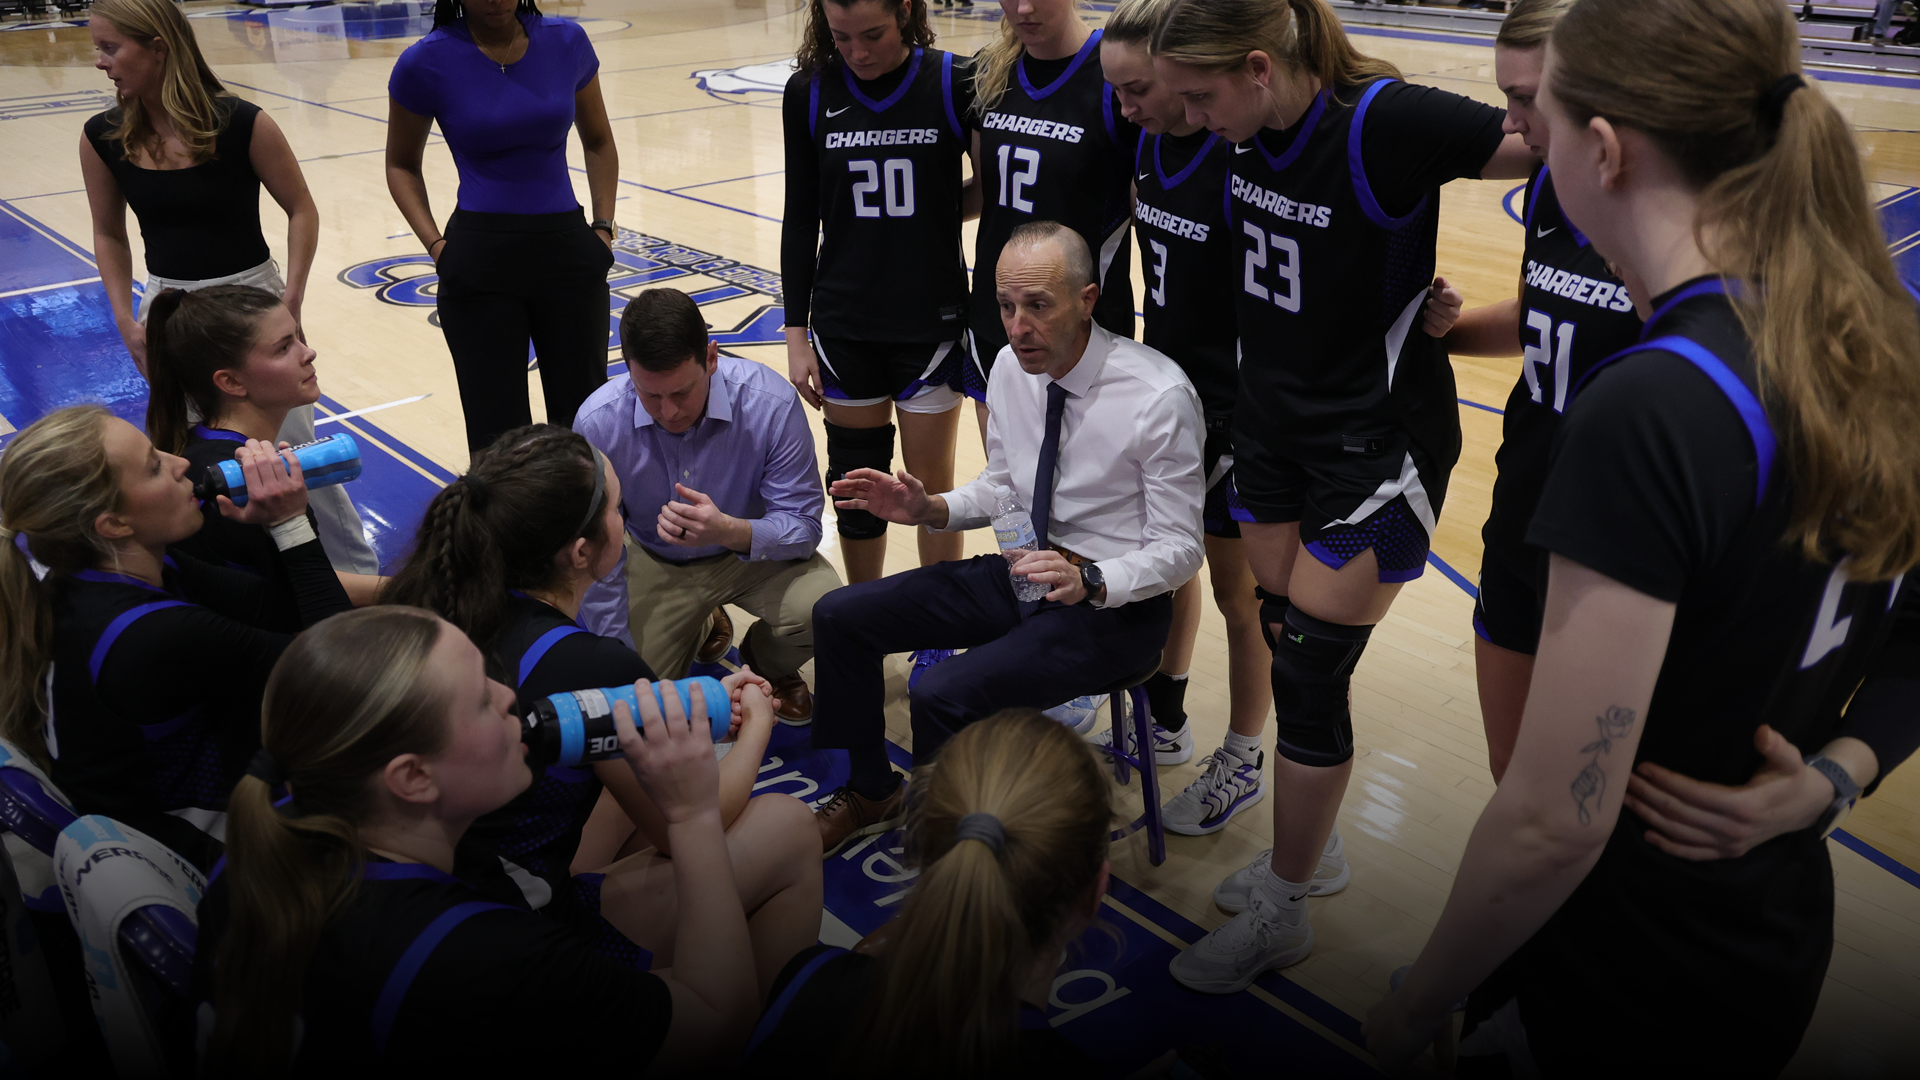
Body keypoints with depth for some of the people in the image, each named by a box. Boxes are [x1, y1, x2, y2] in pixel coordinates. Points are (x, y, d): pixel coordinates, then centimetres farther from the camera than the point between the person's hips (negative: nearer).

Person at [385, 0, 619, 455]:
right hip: (481, 261, -2)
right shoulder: (427, 62, -6)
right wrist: (436, 244, -5)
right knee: (497, 424, 4)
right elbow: (401, 165, 8)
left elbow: (598, 141, 14)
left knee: (583, 416, 6)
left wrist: (603, 226, 4)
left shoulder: (566, 42, 0)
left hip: (568, 250, 2)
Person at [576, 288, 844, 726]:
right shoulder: (598, 423, -24)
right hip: (654, 562, 1)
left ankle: (767, 663, 9)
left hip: (752, 552, -1)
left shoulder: (771, 403, -29)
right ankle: (696, 632, 25)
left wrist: (732, 531, -45)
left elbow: (803, 525, -23)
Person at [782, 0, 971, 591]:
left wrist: (925, 209, -11)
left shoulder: (954, 83, -10)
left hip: (933, 322, -2)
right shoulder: (809, 92, -1)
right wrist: (796, 333, 2)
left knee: (931, 485, 6)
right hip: (844, 326, 2)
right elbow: (800, 220, 4)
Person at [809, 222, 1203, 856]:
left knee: (942, 697, -27)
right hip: (1020, 572, 7)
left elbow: (1179, 551, -16)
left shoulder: (1160, 396, -21)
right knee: (838, 618, 1)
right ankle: (872, 795, 22)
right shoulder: (1012, 366, -2)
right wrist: (927, 509, -6)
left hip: (1114, 604, -7)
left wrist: (1088, 581, -33)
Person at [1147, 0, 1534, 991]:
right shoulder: (1250, 133, -3)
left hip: (1376, 443, -7)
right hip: (1273, 419, 7)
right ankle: (1307, 849, 37)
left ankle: (1281, 912, 19)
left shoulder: (1384, 121, -23)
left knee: (1309, 672, 0)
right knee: (1283, 644, 15)